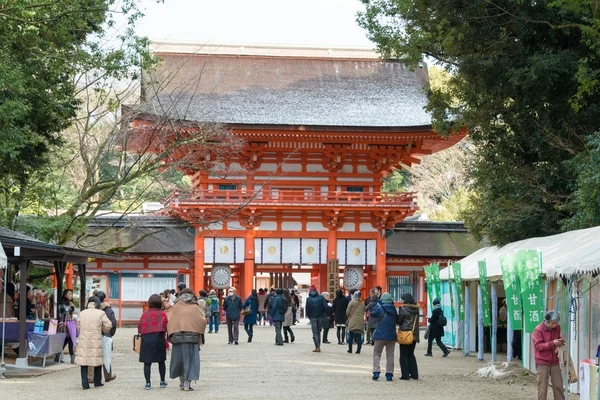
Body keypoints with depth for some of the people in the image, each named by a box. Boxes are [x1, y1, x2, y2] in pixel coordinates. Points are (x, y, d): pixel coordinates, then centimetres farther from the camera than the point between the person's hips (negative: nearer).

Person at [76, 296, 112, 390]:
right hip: (96, 341, -2)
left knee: (84, 362, 5)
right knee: (98, 361, 13)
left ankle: (85, 384, 1)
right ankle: (97, 382, 20)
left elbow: (78, 326, 15)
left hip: (83, 341, 2)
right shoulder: (101, 314, -4)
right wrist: (104, 330, 17)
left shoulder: (82, 313, 5)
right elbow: (108, 325, -5)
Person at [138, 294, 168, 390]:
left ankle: (148, 383, 0)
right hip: (159, 339, 0)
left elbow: (139, 328, 6)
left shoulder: (145, 314, 5)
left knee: (147, 362, 4)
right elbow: (166, 328, -3)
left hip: (146, 339, 0)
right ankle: (162, 381, 23)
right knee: (161, 361, 15)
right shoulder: (162, 314, 0)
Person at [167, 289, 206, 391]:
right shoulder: (195, 308, 8)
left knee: (179, 359, 14)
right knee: (191, 360, 2)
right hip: (192, 336, -1)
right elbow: (202, 321, 0)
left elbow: (170, 322, 1)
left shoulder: (176, 307, 10)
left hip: (177, 336, 1)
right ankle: (187, 383, -7)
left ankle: (182, 382, 19)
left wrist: (171, 336, 5)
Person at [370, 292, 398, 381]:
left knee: (376, 354, 8)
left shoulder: (379, 308, -9)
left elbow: (372, 313, 8)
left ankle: (376, 371, -7)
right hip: (391, 336, 3)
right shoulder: (394, 310, 2)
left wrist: (378, 304, 13)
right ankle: (389, 374, 5)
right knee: (390, 355, 9)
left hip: (380, 335, -3)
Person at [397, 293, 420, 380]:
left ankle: (405, 375, -2)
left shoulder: (403, 309, -12)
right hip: (414, 335, 6)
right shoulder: (416, 309, 6)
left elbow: (399, 321, -7)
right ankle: (414, 374, 15)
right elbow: (416, 321, 10)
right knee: (411, 354, 17)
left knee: (404, 355, 1)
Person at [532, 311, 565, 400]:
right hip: (542, 362, -5)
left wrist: (560, 340, 0)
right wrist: (552, 343, -25)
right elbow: (538, 346, -16)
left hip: (554, 362, 5)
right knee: (542, 388, -1)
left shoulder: (557, 327, 5)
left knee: (558, 386, 4)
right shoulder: (538, 330, -11)